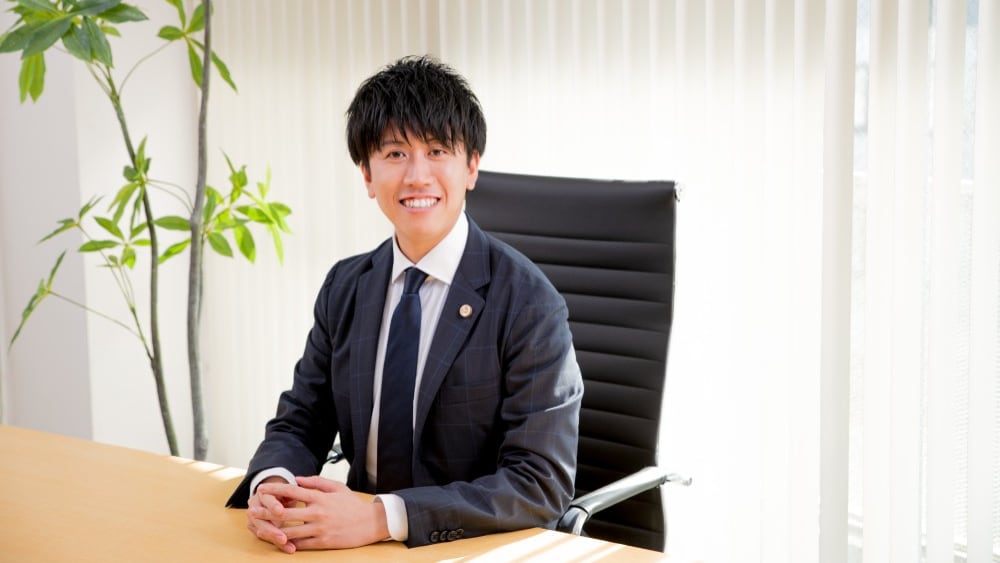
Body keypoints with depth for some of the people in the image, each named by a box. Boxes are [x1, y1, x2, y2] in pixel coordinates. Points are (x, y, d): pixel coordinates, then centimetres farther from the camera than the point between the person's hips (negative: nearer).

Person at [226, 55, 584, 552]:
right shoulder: (345, 287, 6)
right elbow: (300, 422, 9)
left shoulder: (526, 303, -11)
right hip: (361, 546, 4)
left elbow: (542, 483, -16)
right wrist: (272, 485, -15)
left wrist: (383, 517, -25)